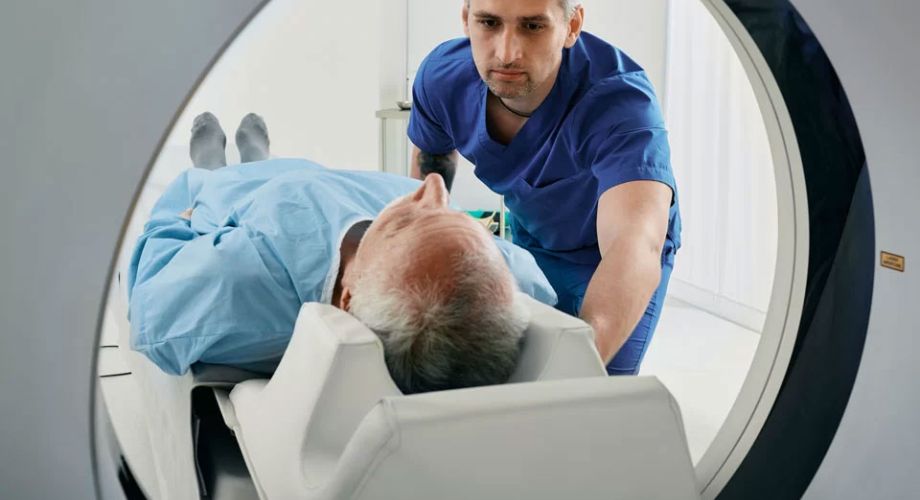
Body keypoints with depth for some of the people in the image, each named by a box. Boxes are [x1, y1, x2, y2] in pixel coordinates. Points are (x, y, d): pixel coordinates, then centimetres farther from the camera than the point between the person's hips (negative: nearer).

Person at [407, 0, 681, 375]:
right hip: (530, 241, 4)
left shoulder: (619, 99, -40)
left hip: (612, 254, -3)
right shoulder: (441, 77, -24)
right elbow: (430, 164, 1)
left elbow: (637, 246, -58)